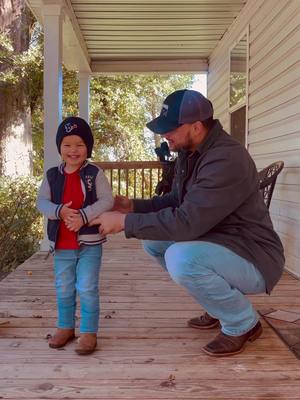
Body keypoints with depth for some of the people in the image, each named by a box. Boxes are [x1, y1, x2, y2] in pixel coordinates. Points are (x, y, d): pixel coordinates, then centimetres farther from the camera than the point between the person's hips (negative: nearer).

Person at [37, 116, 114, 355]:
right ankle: (65, 327, 34)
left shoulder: (94, 173, -7)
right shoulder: (52, 175, 2)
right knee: (63, 289, 16)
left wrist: (84, 215, -25)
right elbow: (42, 202, -1)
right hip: (61, 245, 4)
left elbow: (107, 200, -13)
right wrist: (59, 211, -21)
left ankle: (89, 332, 14)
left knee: (87, 289, 0)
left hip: (90, 243, -4)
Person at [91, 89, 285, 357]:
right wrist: (133, 206, 0)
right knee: (154, 239, 6)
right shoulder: (189, 152, 2)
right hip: (218, 244, 10)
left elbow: (186, 222, -33)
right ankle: (221, 305, 16)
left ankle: (243, 322, -4)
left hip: (253, 258, -9)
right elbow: (177, 201, 14)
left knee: (181, 259, -32)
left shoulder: (227, 160, -28)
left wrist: (125, 222, -24)